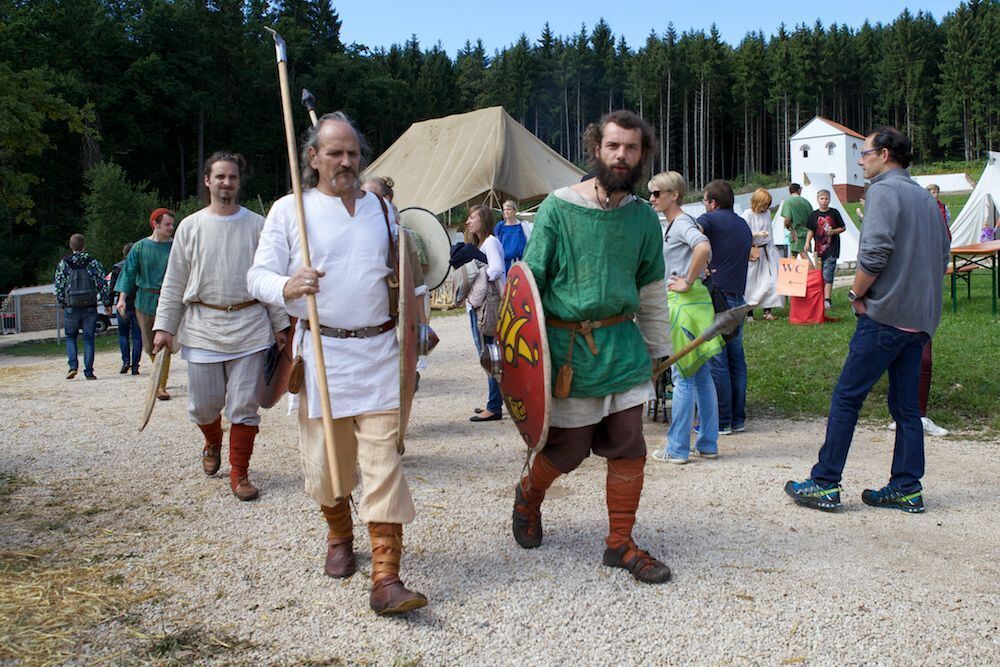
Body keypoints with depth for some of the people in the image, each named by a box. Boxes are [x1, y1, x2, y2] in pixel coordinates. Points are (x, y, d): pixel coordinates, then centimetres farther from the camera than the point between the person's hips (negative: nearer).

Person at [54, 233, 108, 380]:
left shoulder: (63, 264, 1)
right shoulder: (93, 262, 1)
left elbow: (59, 286, 1)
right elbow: (103, 283, -2)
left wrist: (61, 304, 12)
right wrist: (106, 302, 5)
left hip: (71, 308, 0)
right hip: (90, 307, 0)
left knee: (70, 337, 15)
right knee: (88, 339, 5)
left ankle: (73, 366, -2)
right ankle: (89, 372, 2)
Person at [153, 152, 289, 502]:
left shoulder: (256, 225, 4)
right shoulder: (190, 227, 6)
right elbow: (173, 282, 8)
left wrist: (280, 324, 5)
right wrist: (164, 327, 2)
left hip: (249, 326, -1)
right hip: (202, 327, 1)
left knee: (244, 405, 0)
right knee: (202, 404, 6)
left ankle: (239, 474, 12)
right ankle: (213, 444, 39)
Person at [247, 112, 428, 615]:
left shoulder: (381, 208, 12)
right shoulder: (289, 210, 2)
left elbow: (400, 269, 24)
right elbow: (258, 276, -2)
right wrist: (288, 287, -24)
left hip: (379, 352, 1)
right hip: (321, 352, -1)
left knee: (384, 461, -6)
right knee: (326, 458, 8)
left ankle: (386, 578, -6)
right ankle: (339, 535, 38)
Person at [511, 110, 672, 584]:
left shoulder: (643, 217, 6)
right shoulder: (558, 208, -7)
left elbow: (652, 290, 15)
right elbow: (530, 280, -5)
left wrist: (658, 349, 15)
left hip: (623, 344, 4)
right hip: (567, 345, -4)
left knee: (628, 447, 3)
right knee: (567, 448, 5)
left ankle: (621, 543, 18)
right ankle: (529, 496, 37)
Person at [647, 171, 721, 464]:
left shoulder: (681, 223, -12)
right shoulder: (673, 224, 16)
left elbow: (703, 247, -32)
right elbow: (704, 252, 29)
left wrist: (688, 283, -23)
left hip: (684, 304, -10)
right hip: (691, 303, 10)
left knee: (683, 378, -4)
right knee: (701, 376, 11)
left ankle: (677, 449, 2)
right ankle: (708, 444, 18)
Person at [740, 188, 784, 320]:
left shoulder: (767, 214, 11)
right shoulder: (747, 214, -8)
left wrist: (773, 248, 15)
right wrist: (757, 234, -24)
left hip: (767, 250, 6)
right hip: (753, 253, -6)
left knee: (770, 281, 1)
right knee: (750, 282, -1)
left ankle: (767, 310, 8)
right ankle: (749, 313, 5)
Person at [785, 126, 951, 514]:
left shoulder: (884, 191, -8)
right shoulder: (925, 197, 18)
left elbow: (875, 252, -21)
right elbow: (942, 257, 21)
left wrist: (857, 294, -8)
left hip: (886, 314, -8)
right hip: (920, 318, 9)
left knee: (846, 396, -4)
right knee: (905, 404, 11)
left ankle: (825, 484, -2)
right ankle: (907, 489, 13)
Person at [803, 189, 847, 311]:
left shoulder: (834, 213, 1)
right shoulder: (814, 215, 8)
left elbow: (843, 228, 7)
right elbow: (810, 231, 12)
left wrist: (834, 231, -12)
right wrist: (807, 243, -3)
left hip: (831, 250, -4)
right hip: (819, 249, 4)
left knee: (827, 276, -13)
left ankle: (827, 301, -19)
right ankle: (823, 299, 21)